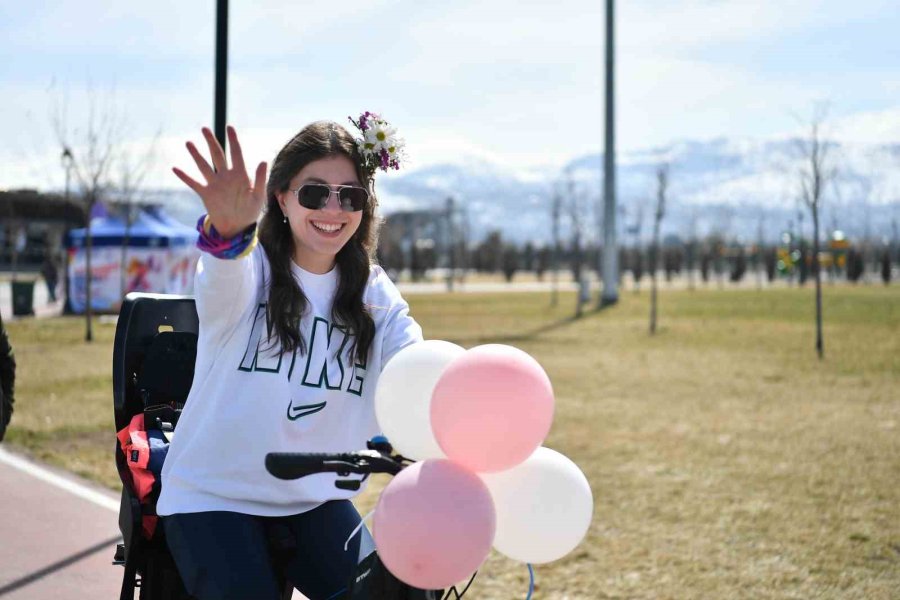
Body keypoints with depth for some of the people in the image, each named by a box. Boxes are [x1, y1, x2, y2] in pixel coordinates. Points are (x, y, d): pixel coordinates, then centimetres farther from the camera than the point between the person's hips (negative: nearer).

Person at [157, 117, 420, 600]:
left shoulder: (374, 295, 4)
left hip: (314, 501, 4)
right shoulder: (252, 268, -8)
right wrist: (227, 231, -57)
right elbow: (225, 286, -32)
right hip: (213, 495, -4)